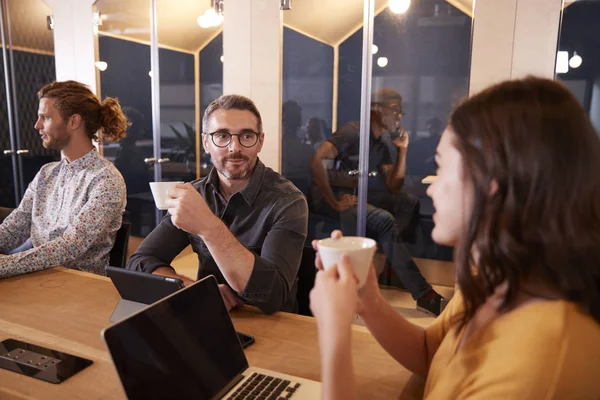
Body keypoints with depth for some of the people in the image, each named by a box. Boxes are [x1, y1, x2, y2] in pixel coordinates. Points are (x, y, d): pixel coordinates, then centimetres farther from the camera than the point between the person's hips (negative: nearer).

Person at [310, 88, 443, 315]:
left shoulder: (381, 147, 14)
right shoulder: (352, 132, -12)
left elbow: (394, 187, 9)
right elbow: (316, 161, -25)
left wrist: (402, 150, 2)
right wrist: (334, 202, -25)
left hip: (356, 194, 8)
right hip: (330, 195, -8)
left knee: (409, 203, -11)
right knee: (384, 220, -29)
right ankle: (422, 293, -22)